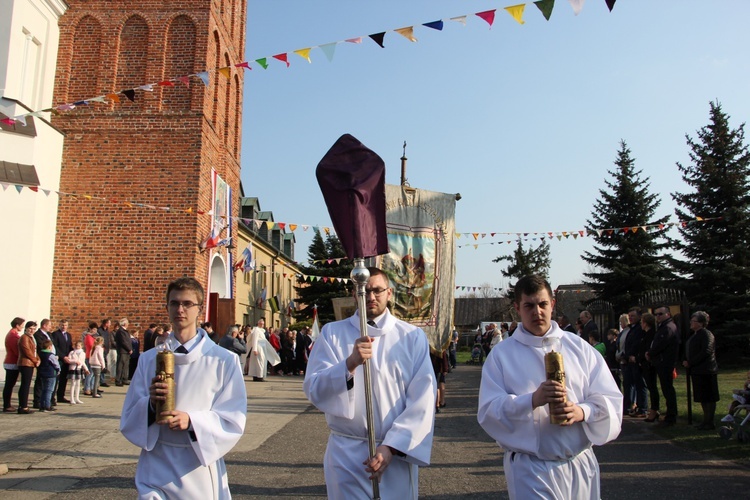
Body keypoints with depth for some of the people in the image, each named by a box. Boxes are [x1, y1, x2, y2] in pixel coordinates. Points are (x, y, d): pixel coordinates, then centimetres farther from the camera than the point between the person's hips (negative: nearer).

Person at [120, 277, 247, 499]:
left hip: (201, 472, -1)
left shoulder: (224, 360, -4)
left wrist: (192, 421, -21)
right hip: (157, 470, 1)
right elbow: (129, 418, 5)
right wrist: (151, 403, -16)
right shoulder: (149, 359, 5)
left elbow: (233, 421, -5)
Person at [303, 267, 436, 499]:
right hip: (345, 454, 0)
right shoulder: (332, 333, 1)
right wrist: (350, 363, -24)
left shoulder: (412, 337, -1)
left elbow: (422, 400, -6)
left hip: (396, 452, 0)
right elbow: (314, 391, -8)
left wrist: (391, 447, -14)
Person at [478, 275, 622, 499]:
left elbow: (610, 399, 3)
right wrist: (533, 400, -25)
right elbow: (488, 411, -10)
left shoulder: (580, 348, 5)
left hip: (581, 464, 3)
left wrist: (583, 411, -18)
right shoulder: (501, 355, -2)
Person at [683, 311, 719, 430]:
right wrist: (686, 361, 3)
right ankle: (706, 420, 22)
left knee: (708, 398, -2)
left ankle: (710, 423, 4)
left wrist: (690, 363, -18)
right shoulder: (696, 335, 16)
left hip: (706, 371, -10)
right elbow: (690, 352, 21)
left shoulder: (706, 335, -13)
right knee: (703, 398, 14)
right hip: (697, 371, 10)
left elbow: (706, 352, -22)